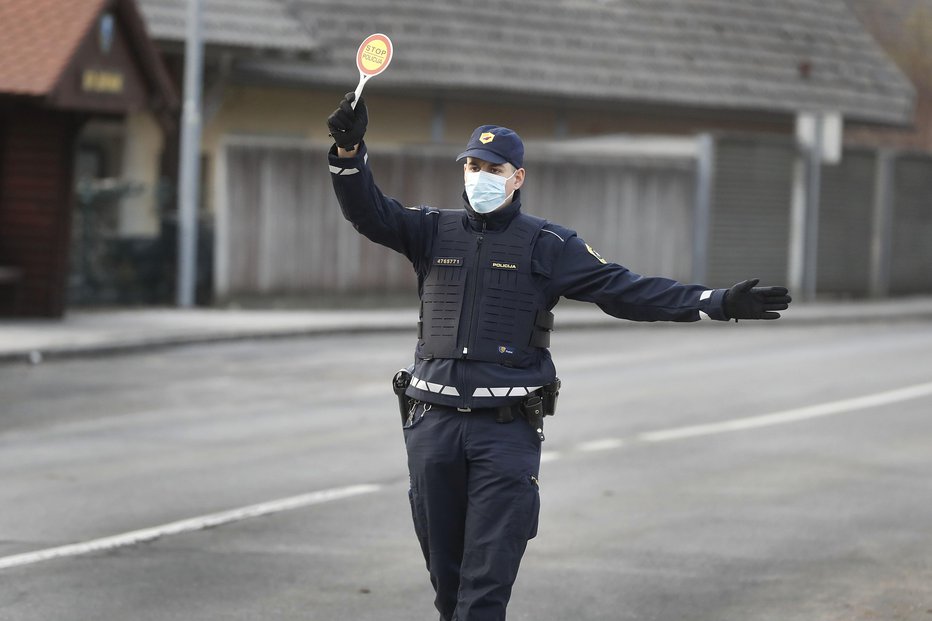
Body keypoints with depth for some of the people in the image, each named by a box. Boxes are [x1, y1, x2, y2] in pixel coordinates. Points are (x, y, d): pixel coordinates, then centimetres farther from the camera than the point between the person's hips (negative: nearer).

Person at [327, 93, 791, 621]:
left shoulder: (548, 245, 4)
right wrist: (350, 150, -21)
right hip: (434, 423, 3)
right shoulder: (434, 231, 10)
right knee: (445, 572, 11)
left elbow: (624, 290, -1)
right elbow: (370, 212, -2)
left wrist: (717, 303, -11)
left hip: (507, 427, -3)